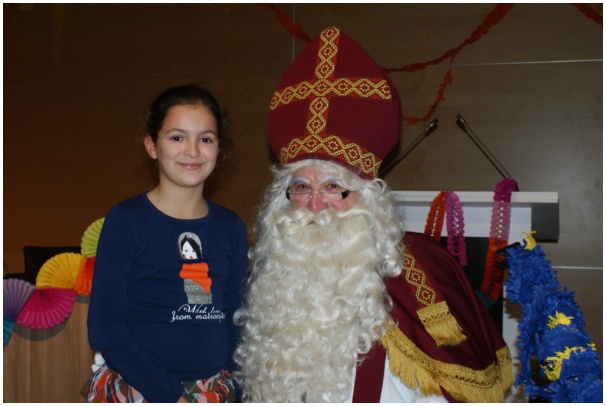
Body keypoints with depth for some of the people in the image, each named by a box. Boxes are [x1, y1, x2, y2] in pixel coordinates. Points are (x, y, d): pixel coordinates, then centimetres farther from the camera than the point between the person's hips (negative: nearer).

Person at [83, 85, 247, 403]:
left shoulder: (231, 227, 8)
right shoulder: (126, 220, -3)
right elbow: (104, 328, -6)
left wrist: (234, 390, 1)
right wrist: (170, 397, -11)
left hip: (215, 389, 3)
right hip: (135, 388, -3)